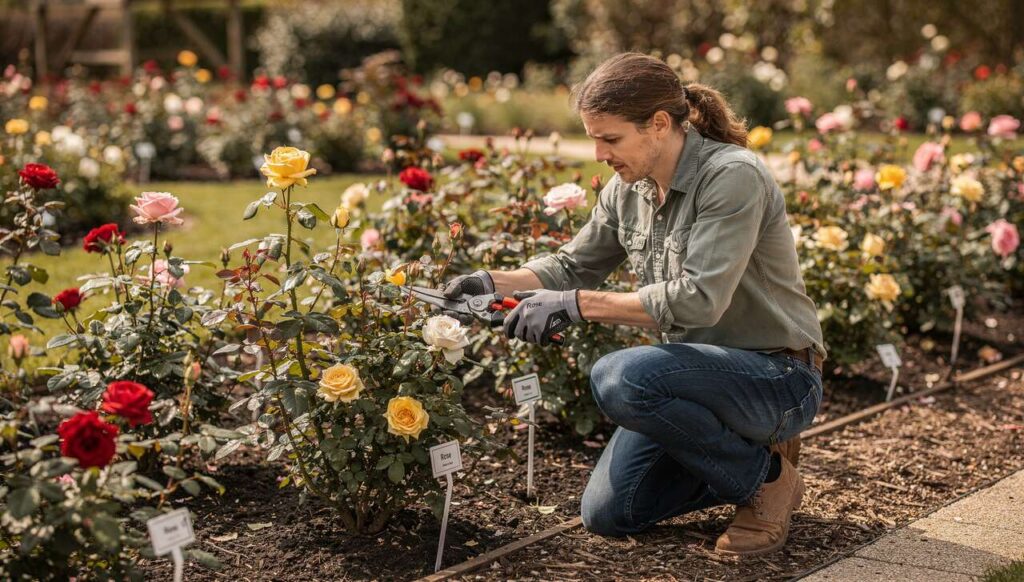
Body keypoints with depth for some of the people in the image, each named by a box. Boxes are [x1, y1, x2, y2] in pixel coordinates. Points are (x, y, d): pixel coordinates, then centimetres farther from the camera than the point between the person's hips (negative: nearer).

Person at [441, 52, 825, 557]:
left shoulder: (732, 176, -23)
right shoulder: (628, 189, 1)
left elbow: (697, 299, -31)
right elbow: (573, 265, 12)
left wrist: (576, 305, -30)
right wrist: (493, 283, -6)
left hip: (778, 375, -8)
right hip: (702, 371, 8)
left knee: (618, 379, -32)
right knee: (606, 515, 2)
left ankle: (766, 475, -9)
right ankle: (739, 453, 19)